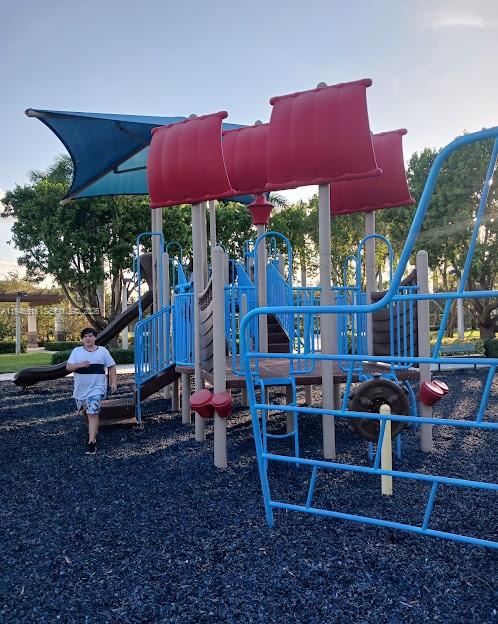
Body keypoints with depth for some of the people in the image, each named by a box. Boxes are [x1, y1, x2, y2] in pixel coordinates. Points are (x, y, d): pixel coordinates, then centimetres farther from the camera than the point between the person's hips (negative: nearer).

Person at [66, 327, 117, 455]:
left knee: (93, 413, -15)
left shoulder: (102, 351, 0)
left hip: (96, 388, -3)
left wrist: (114, 382, -6)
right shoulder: (76, 351, 2)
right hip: (80, 389, 4)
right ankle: (94, 428, 49)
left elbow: (111, 367, 4)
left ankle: (92, 442, -13)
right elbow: (68, 367, -4)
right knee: (85, 411, 20)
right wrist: (80, 365, -23)